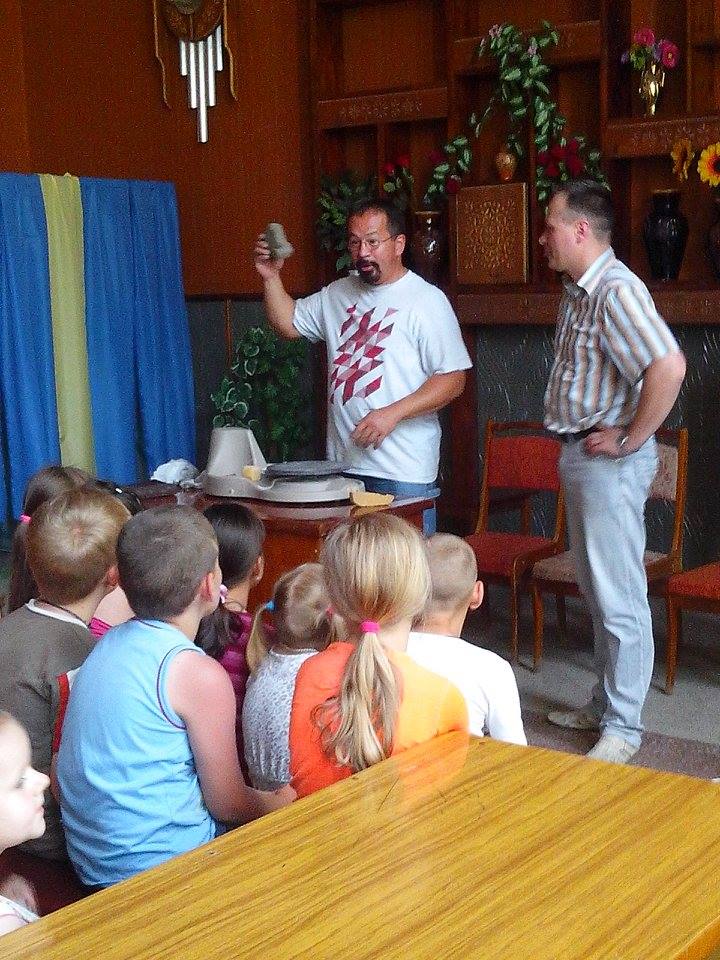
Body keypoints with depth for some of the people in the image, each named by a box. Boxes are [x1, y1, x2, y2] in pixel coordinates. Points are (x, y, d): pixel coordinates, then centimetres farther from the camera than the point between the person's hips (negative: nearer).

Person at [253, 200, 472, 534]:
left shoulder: (427, 299, -6)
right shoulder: (337, 294, 14)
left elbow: (453, 378, -11)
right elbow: (288, 322, 24)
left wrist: (392, 414, -20)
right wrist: (271, 278, 8)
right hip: (343, 462, 6)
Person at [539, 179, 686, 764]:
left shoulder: (616, 290, -19)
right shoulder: (577, 291, 12)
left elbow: (669, 368, -31)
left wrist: (630, 440, -22)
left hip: (609, 461, -10)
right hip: (579, 454, 10)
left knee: (620, 599, -3)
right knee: (598, 593, 18)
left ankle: (622, 728, 5)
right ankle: (605, 705, 30)